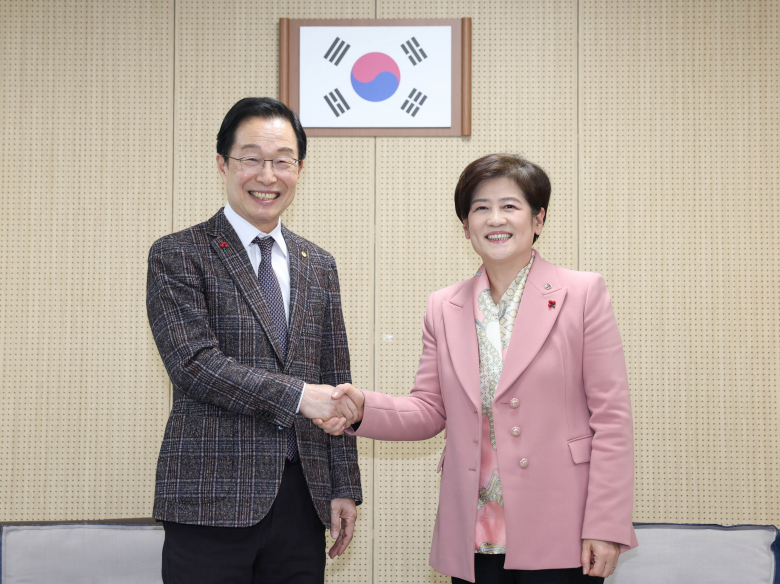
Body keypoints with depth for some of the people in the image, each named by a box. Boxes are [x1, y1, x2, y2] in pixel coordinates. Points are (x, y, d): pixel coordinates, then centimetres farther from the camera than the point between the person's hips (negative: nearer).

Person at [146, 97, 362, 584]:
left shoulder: (319, 265, 14)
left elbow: (335, 384, 14)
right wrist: (297, 394, -19)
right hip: (213, 499, -4)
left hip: (303, 499, 4)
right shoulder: (178, 256, -1)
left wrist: (345, 487, 9)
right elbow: (194, 364, -13)